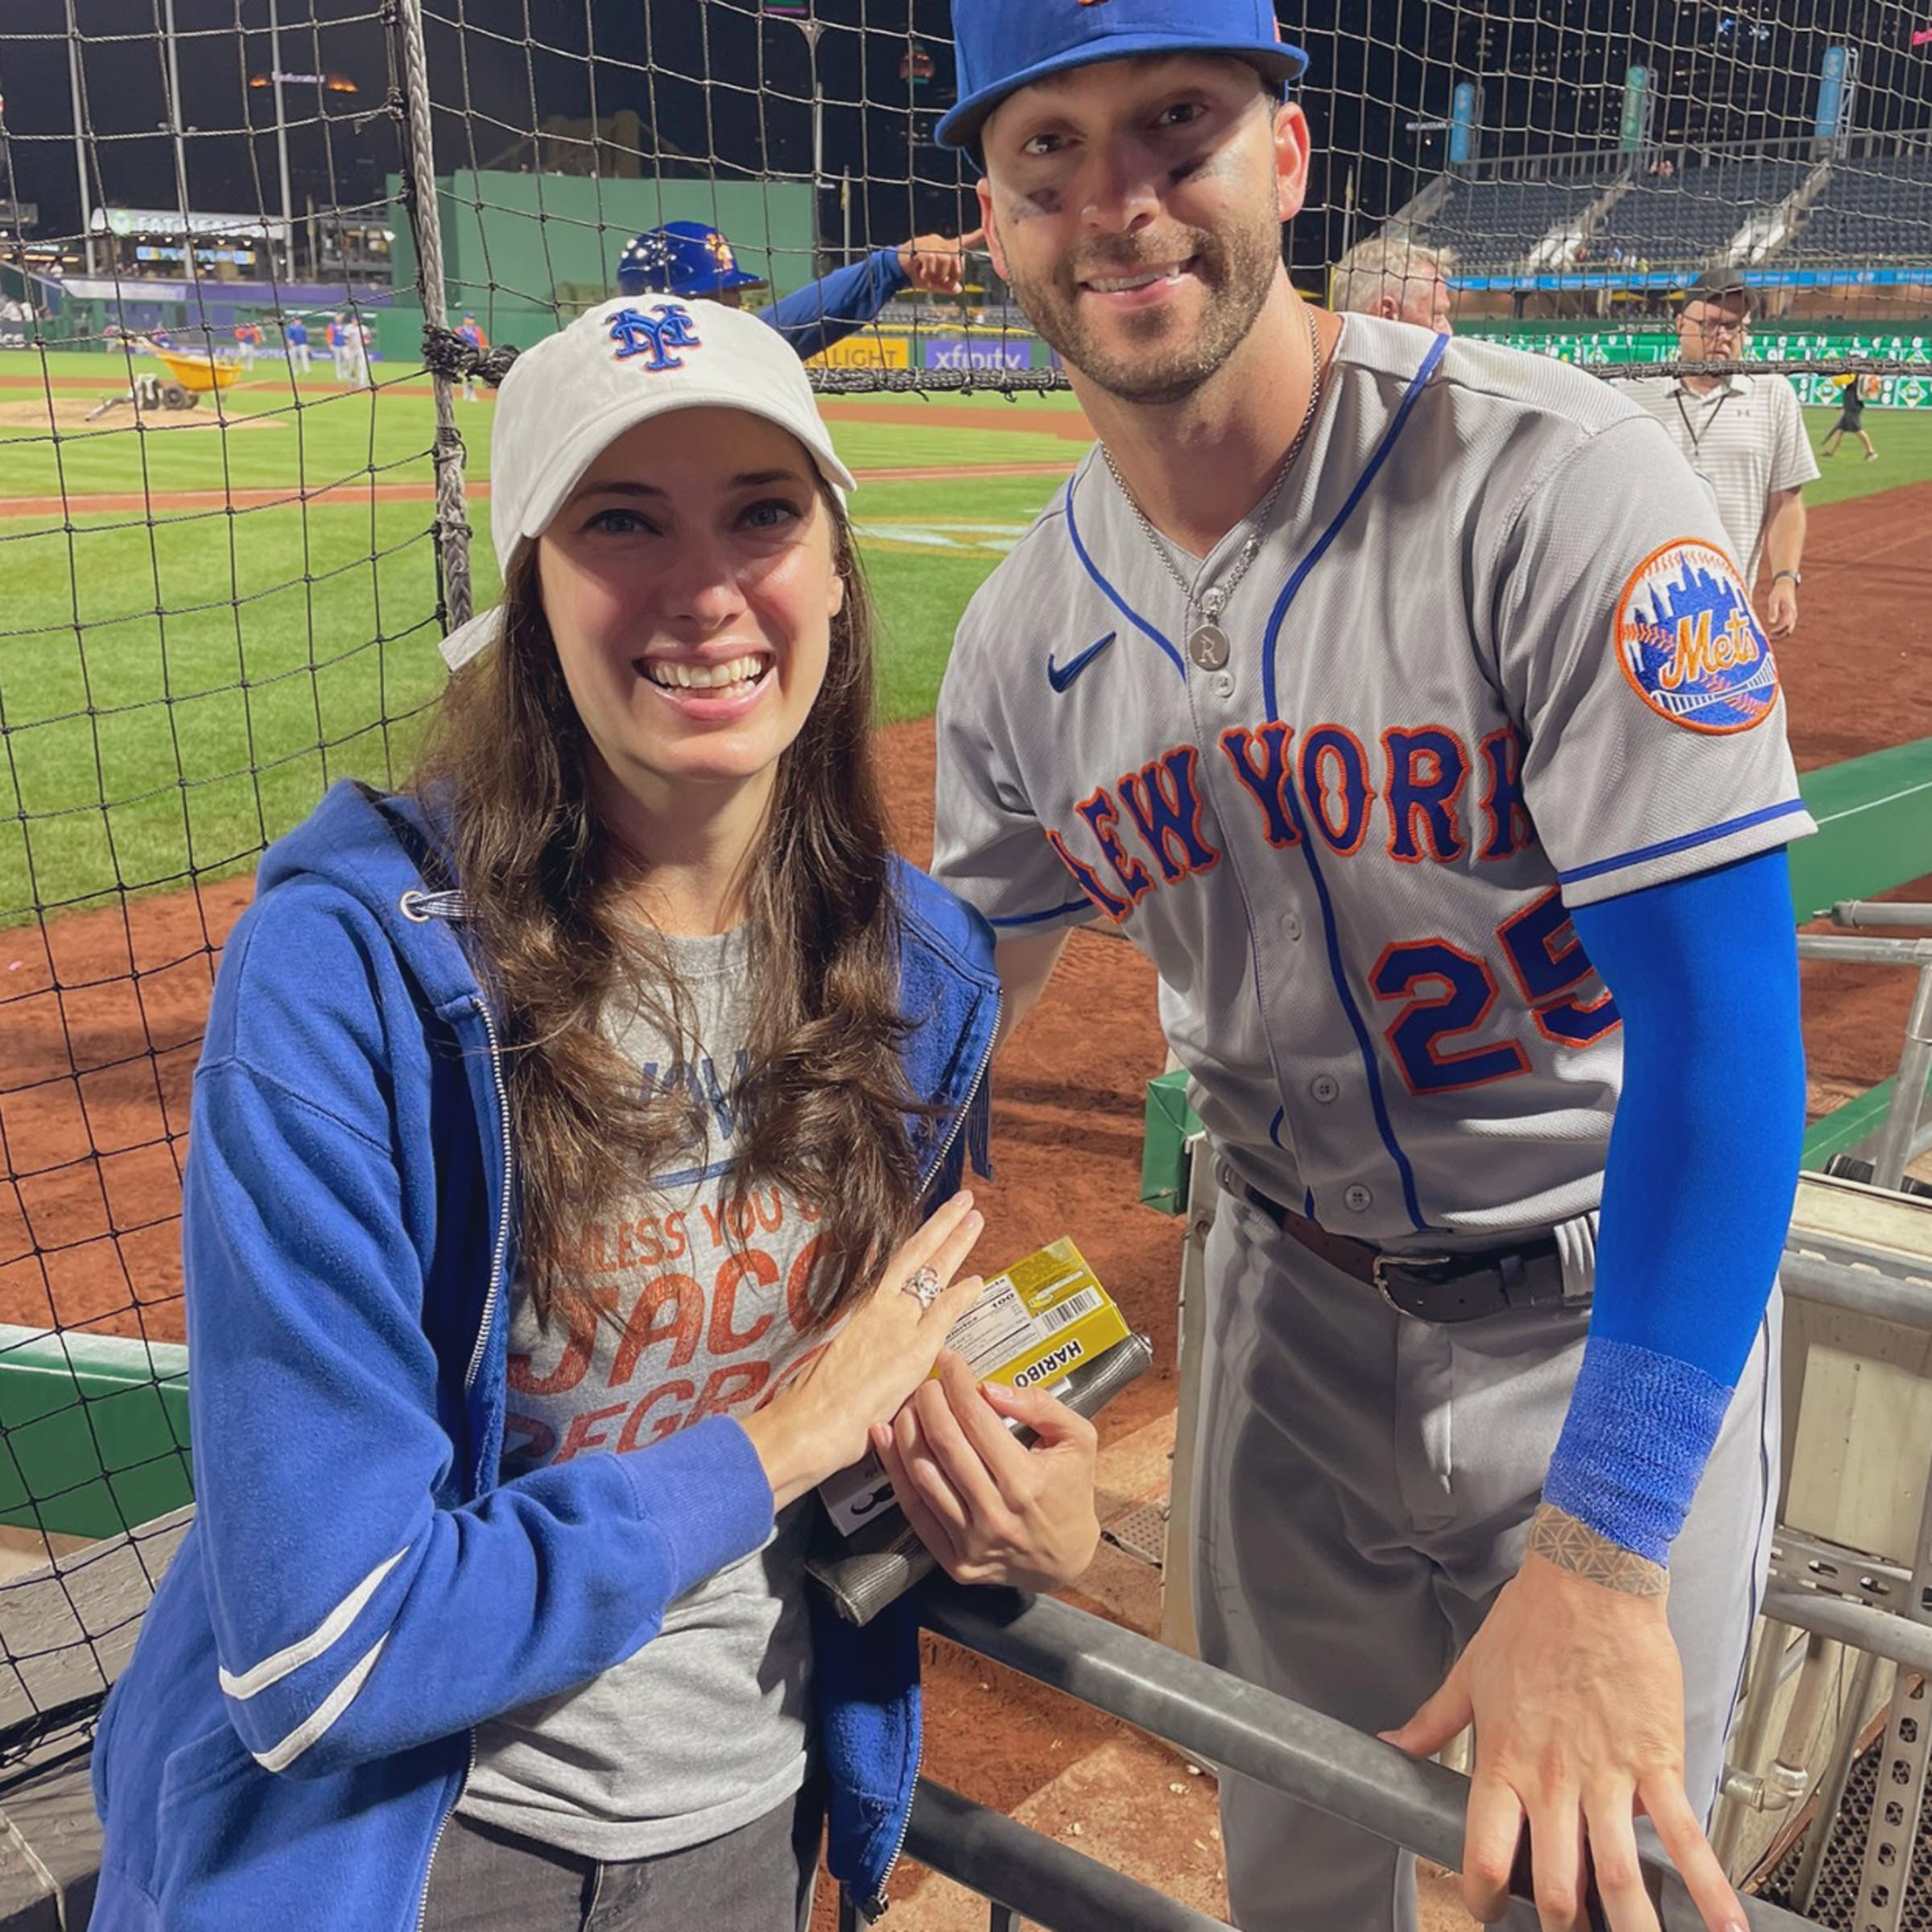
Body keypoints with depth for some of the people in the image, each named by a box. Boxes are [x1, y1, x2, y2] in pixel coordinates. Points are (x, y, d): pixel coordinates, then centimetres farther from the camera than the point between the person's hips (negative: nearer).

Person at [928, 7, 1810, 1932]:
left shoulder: (1555, 484, -24)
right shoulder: (1019, 637, -6)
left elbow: (1719, 1018, -27)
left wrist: (1599, 1554, -31)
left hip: (1617, 1308, -4)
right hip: (1291, 1300, 4)